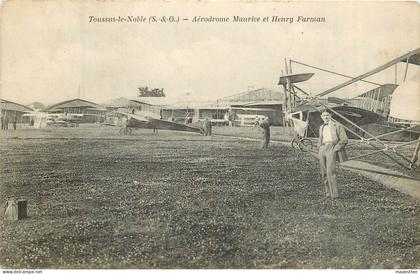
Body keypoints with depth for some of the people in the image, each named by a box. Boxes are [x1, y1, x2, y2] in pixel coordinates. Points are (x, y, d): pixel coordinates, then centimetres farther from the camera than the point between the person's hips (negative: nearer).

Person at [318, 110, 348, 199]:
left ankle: (334, 194, -12)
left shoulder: (337, 126, 3)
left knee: (330, 171, -16)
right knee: (324, 173, 2)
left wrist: (336, 149, -9)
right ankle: (328, 192, 11)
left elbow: (344, 139, 0)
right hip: (322, 149, 6)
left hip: (332, 148, -6)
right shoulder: (321, 127, 21)